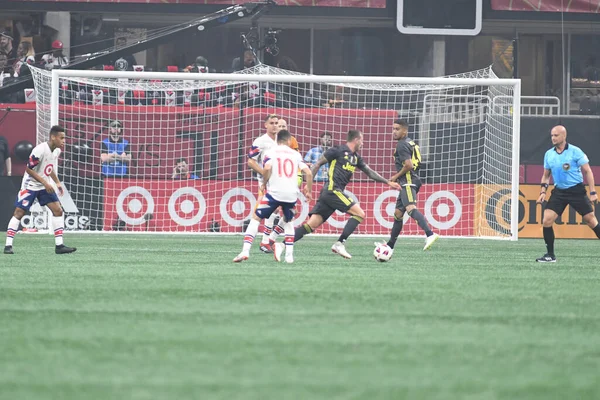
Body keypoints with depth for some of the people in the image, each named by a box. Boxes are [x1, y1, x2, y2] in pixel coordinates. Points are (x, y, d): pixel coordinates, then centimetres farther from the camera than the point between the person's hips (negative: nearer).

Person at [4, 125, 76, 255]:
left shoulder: (57, 151, 1)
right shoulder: (40, 150, -25)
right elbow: (28, 169, -21)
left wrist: (57, 182, 10)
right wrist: (45, 183, -23)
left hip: (46, 186, 7)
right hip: (30, 185, -7)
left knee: (58, 210, -2)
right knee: (19, 213, -8)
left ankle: (59, 245, 0)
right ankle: (8, 245, -4)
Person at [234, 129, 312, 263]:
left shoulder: (270, 152, 5)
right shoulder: (295, 154, 13)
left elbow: (267, 168, -15)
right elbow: (308, 172, 5)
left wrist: (264, 183, 1)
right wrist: (309, 190, 18)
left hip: (274, 192, -3)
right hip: (291, 193, 3)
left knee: (256, 218, 6)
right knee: (289, 222, 25)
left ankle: (245, 251, -10)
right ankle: (289, 254, 14)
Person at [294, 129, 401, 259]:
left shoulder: (356, 158, 21)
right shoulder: (338, 151, -3)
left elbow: (370, 172, 28)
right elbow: (318, 164, -2)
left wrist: (388, 182, 26)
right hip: (333, 191, -8)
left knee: (311, 225, -1)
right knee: (360, 214, -10)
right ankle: (339, 244, -14)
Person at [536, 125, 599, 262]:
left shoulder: (575, 151, -10)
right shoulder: (549, 154, 4)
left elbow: (587, 171, -6)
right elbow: (546, 175, 16)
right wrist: (543, 192, 2)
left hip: (576, 190, -4)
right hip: (559, 191, 4)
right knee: (546, 221, -10)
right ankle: (550, 255, 0)